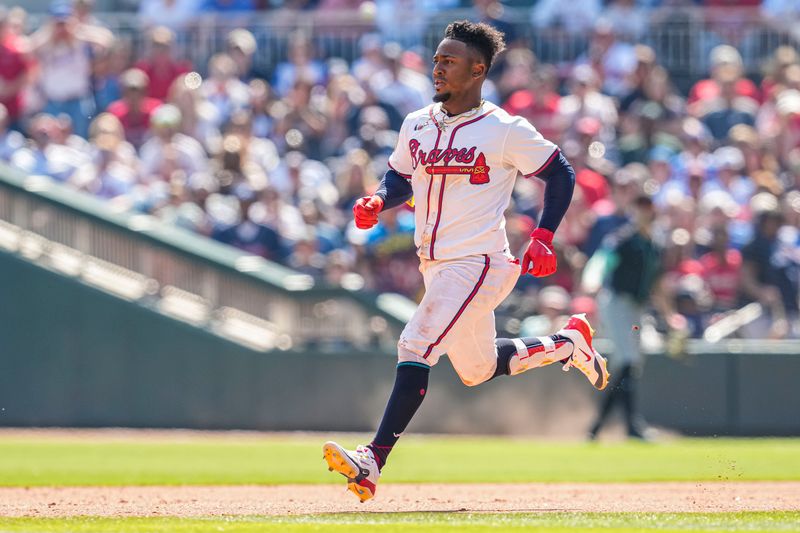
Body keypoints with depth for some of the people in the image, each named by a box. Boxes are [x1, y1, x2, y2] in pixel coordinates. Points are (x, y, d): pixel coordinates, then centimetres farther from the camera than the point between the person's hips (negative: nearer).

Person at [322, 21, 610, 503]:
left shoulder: (506, 131, -10)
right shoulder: (416, 125, 7)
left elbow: (560, 174, -1)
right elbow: (400, 178, 20)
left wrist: (544, 238, -10)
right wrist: (378, 202, -3)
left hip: (478, 263, -8)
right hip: (434, 264, 8)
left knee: (416, 347, -21)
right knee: (478, 370, 20)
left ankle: (373, 462, -27)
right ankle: (568, 343, 44)